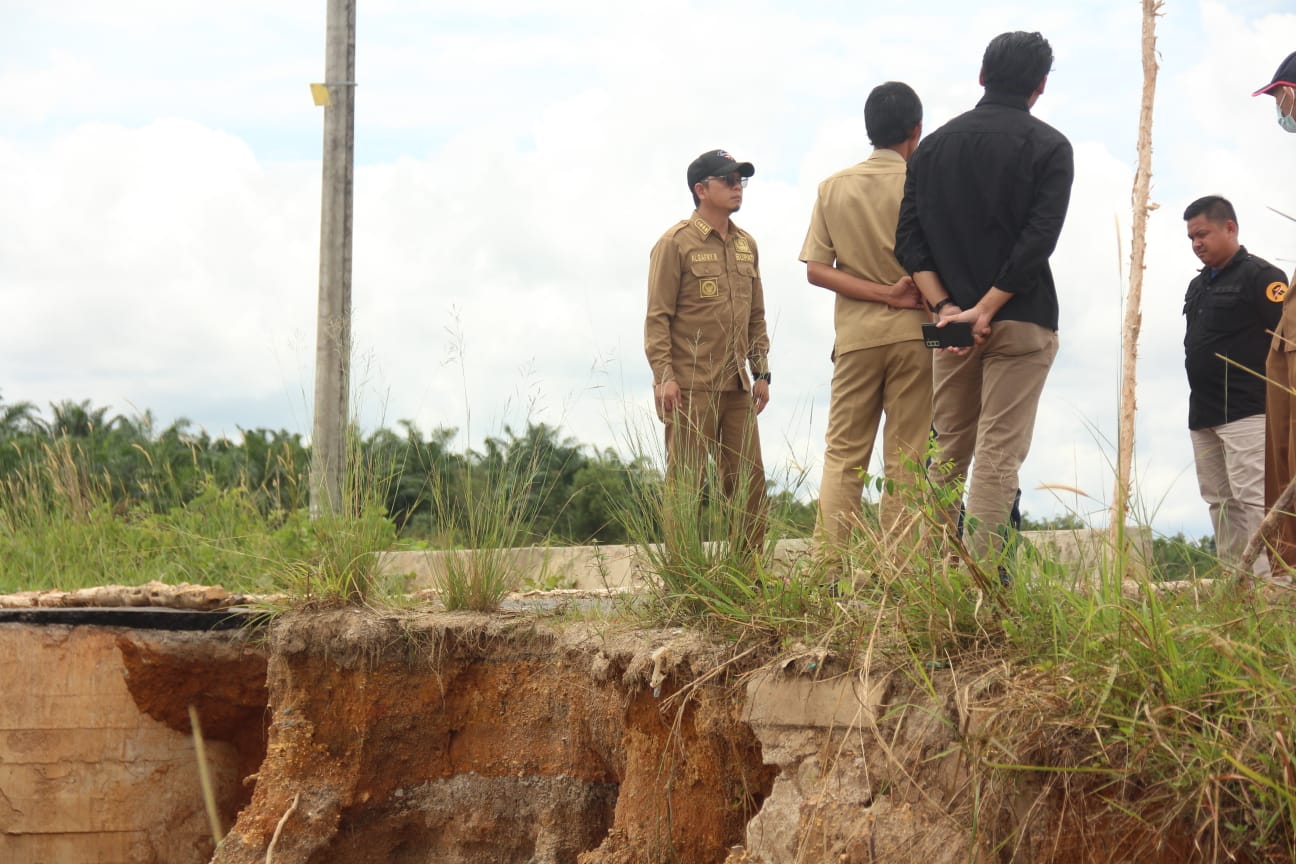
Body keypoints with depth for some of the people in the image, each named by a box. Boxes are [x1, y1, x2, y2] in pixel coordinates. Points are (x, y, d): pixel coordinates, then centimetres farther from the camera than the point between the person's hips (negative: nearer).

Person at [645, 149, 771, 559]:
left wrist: (760, 372, 14)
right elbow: (657, 316, -8)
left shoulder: (746, 245, 16)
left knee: (749, 480, 5)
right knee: (686, 484, -4)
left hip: (736, 387, 7)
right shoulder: (676, 243, -4)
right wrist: (664, 375, -16)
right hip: (690, 386, -7)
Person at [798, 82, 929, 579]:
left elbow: (816, 270, -1)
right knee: (906, 458, 0)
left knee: (843, 453, 5)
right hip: (914, 332, -2)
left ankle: (829, 566, -7)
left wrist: (883, 293, -5)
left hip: (856, 334, 2)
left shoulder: (833, 188, 6)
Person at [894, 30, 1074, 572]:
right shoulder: (1048, 146, -3)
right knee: (999, 453, -5)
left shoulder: (934, 145, 11)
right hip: (1020, 321, -4)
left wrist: (944, 307, -3)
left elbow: (909, 238, 4)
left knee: (947, 452, 12)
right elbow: (1039, 238, -14)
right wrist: (987, 308, -12)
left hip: (951, 320, 4)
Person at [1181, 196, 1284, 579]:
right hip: (1204, 417, 9)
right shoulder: (1198, 286, 19)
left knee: (1254, 500, -14)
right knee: (1221, 502, 7)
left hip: (1248, 414, -9)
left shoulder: (1260, 276, -5)